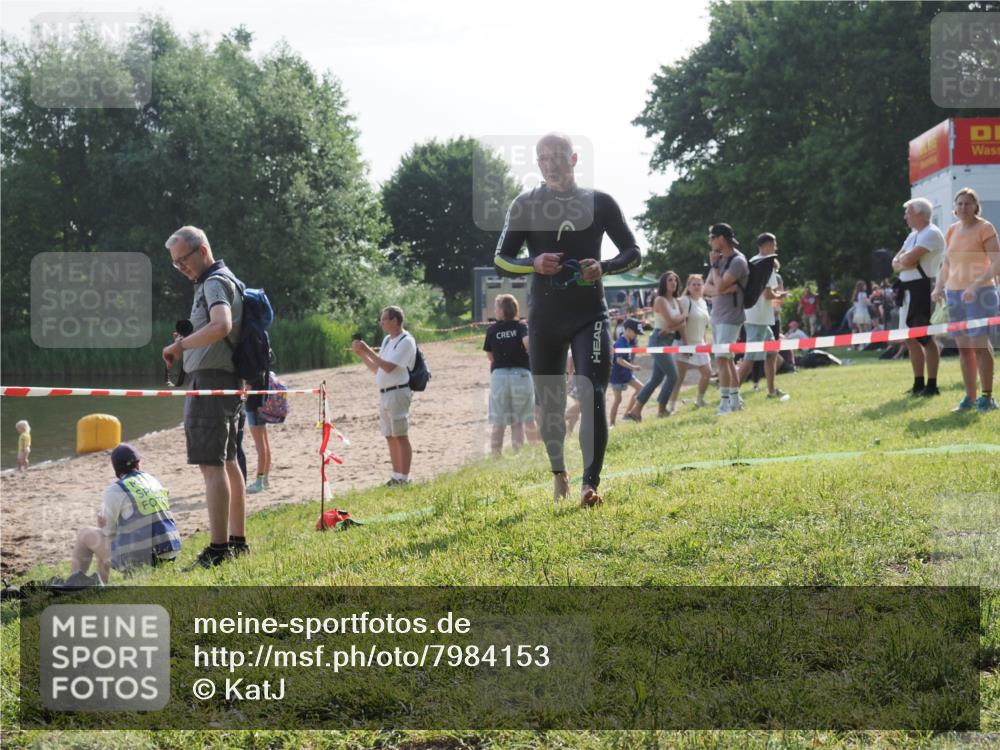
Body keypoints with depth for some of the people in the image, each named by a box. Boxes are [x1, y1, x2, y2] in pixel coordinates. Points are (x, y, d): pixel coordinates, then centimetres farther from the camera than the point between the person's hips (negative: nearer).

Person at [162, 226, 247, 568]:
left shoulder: (215, 283, -12)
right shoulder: (222, 281, 20)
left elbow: (221, 326, -30)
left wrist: (181, 344, -21)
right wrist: (188, 342, 11)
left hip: (210, 381, -11)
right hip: (227, 382, 11)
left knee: (212, 465, -12)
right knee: (227, 462, 15)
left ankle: (218, 548, -14)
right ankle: (237, 540, 21)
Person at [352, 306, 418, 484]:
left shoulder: (406, 341, -11)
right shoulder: (387, 340, 17)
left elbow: (388, 367, -20)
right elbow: (377, 368, 19)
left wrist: (367, 350, -17)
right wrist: (361, 354, 9)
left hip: (398, 393, -9)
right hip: (384, 394, 9)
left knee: (400, 436, -7)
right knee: (390, 437, 11)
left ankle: (403, 479, -5)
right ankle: (396, 477, 16)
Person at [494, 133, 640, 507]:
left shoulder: (600, 202, 4)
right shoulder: (525, 205, 4)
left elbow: (633, 252, 7)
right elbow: (500, 260, 4)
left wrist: (604, 267, -14)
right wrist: (534, 263, -17)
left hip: (590, 314, -1)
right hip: (544, 318, 1)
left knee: (593, 396, -14)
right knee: (548, 402, 8)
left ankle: (590, 483, -17)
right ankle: (558, 473, 29)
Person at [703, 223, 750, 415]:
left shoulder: (738, 261, -13)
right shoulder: (720, 259, 12)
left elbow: (720, 286, -22)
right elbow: (707, 288, 6)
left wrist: (714, 266, -8)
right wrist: (724, 289, -14)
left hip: (730, 317, -9)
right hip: (717, 316, 9)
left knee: (721, 358, -14)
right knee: (727, 359, 12)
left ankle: (726, 402, -13)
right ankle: (735, 399, 19)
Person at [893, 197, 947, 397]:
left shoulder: (931, 234, -11)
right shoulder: (913, 235, 20)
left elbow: (909, 260, -20)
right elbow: (896, 263, 15)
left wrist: (902, 260, 1)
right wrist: (904, 261, -7)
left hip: (923, 288, -10)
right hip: (908, 290, 10)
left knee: (926, 338, -9)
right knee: (911, 339, 12)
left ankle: (932, 385, -6)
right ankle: (918, 384, 19)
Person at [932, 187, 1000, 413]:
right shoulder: (952, 230, 14)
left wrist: (976, 285, -25)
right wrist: (938, 287, 2)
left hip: (980, 293, -6)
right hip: (954, 292, 6)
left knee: (979, 343, -10)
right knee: (963, 347, 5)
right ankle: (970, 396, 10)